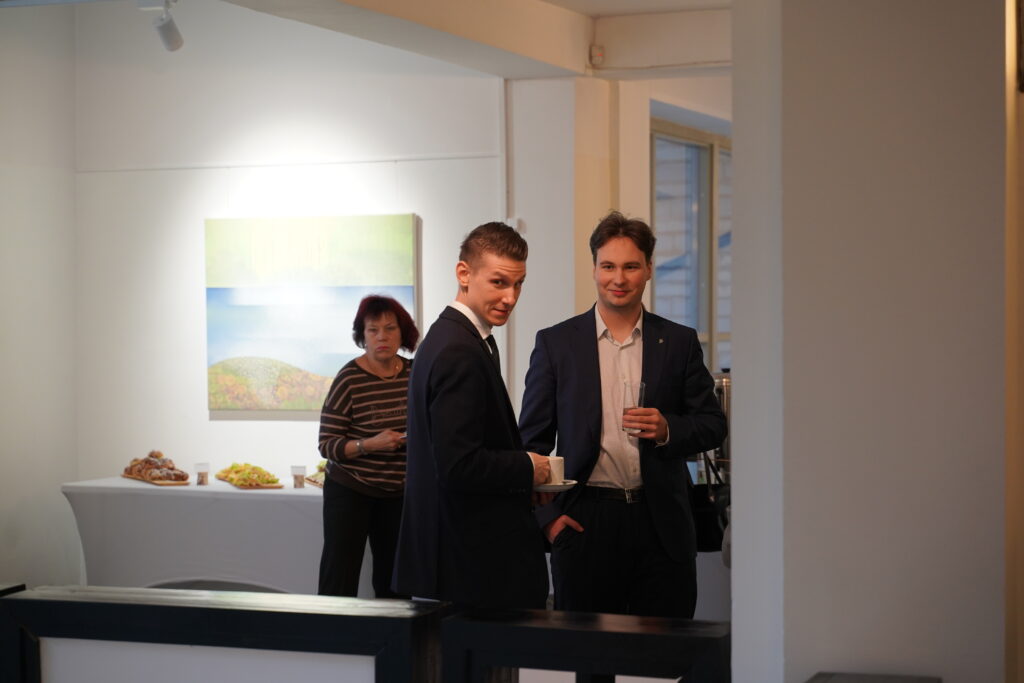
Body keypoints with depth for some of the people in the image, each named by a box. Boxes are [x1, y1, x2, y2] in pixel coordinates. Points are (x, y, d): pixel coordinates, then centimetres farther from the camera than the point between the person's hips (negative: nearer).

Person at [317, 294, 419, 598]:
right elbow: (327, 445, -13)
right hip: (350, 491, -4)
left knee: (393, 581, 6)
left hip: (399, 493, 5)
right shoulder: (349, 379, -13)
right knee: (339, 582, -5)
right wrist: (370, 444, -27)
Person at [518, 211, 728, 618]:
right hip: (585, 521, -1)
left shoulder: (679, 343, 8)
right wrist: (547, 515, -4)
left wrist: (668, 429, -11)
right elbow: (533, 439, 5)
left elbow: (713, 425, 10)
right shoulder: (556, 343, 5)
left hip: (661, 522, 1)